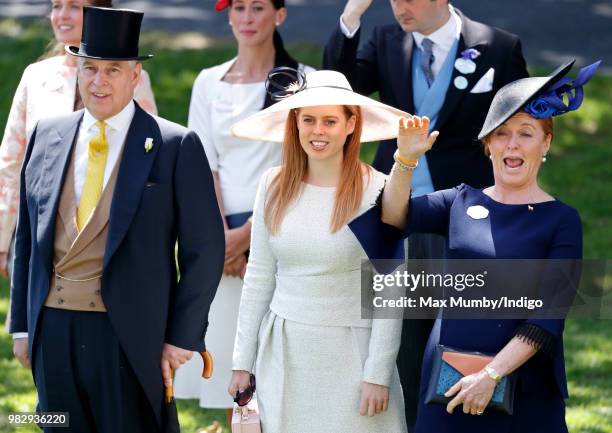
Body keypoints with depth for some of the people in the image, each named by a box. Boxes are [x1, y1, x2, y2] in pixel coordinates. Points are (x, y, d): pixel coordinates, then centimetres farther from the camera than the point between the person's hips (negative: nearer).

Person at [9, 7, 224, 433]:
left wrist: (182, 337, -7)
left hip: (130, 336, -4)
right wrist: (22, 324, 11)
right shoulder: (47, 136, 10)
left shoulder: (176, 146, -4)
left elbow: (204, 250, -4)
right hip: (53, 331, 4)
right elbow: (27, 237, 15)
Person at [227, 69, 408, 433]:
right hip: (283, 349, 4)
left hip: (348, 352, -3)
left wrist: (378, 375, -11)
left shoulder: (376, 190, -8)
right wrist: (243, 361, 7)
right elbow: (259, 278, 9)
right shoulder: (274, 186, 4)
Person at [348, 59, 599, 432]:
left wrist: (492, 374, -18)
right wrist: (406, 159, -20)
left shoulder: (562, 221, -3)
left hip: (523, 390, -3)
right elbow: (394, 217, -6)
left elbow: (548, 316, -10)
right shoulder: (462, 202, 9)